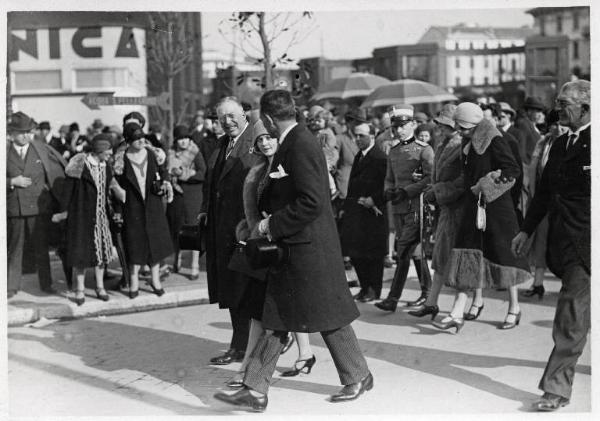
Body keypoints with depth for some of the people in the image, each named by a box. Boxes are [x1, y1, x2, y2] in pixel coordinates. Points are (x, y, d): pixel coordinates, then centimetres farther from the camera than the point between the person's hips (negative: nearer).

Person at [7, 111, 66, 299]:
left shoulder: (42, 149, 2)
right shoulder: (6, 153, -1)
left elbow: (63, 168, 11)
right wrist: (12, 182, -14)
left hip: (39, 207, 0)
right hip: (14, 208, 0)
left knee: (41, 247, 8)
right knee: (13, 248, 8)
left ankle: (46, 284, 18)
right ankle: (11, 286, 17)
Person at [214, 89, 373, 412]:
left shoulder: (301, 146, -19)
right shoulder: (290, 143, 11)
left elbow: (312, 202, -25)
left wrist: (273, 224, -18)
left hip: (309, 249, -10)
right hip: (288, 248, 10)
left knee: (329, 318, 5)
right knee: (276, 320, 9)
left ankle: (358, 377, 23)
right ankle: (255, 391, 14)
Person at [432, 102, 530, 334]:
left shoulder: (494, 141, -13)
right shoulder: (468, 143, 11)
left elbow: (513, 170, -18)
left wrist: (484, 185, -18)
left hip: (495, 205, -7)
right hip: (473, 205, 7)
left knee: (502, 252, 3)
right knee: (467, 255, 3)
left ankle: (514, 308, 20)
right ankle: (457, 314, 6)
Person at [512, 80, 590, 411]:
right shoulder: (559, 145, 14)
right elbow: (545, 191, 20)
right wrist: (527, 229, 17)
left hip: (586, 245, -7)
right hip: (563, 244, 7)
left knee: (570, 320, -6)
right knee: (577, 315, 19)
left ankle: (557, 389, 0)